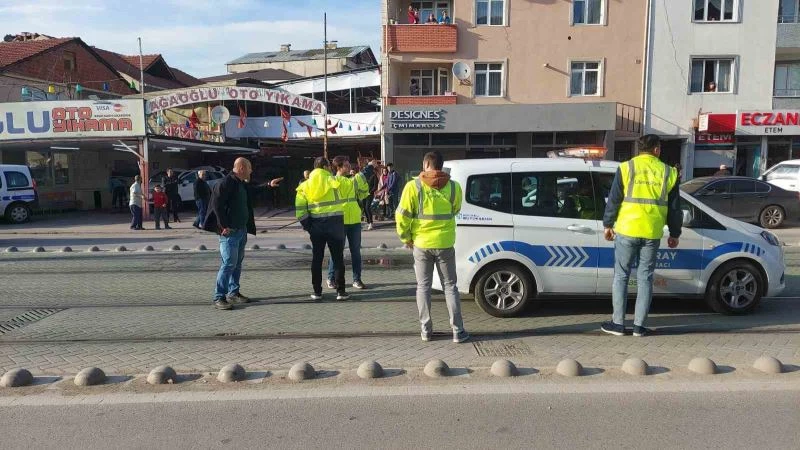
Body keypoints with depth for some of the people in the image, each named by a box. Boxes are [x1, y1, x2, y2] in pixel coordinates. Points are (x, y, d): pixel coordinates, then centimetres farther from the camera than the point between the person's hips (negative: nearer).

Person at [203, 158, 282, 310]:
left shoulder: (242, 184, 14)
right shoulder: (226, 183, -15)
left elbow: (253, 192, 36)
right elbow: (217, 204, -21)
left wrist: (269, 185, 36)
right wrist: (224, 226, -20)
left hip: (242, 230, 10)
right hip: (230, 231, -10)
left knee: (237, 263, 14)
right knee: (229, 263, -10)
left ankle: (233, 293, 24)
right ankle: (219, 297, -4)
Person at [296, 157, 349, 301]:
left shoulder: (306, 185, 6)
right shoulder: (332, 181, -3)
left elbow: (300, 208, 0)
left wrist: (306, 225, 5)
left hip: (316, 225, 3)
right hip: (335, 222, -3)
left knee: (317, 258, 10)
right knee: (338, 258, 4)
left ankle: (317, 292, 12)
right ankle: (340, 291, 5)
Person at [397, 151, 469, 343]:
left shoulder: (414, 186, -8)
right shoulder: (453, 186, -3)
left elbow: (402, 215, -10)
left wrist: (405, 237, 3)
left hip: (421, 243, -1)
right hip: (445, 243, 1)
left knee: (423, 286, 11)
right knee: (450, 286, 10)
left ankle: (426, 330, 15)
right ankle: (458, 331, 11)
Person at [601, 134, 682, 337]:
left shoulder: (626, 168, 0)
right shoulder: (668, 172, 7)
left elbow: (613, 200, -1)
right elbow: (674, 207, 10)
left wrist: (608, 224, 8)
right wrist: (674, 234, 19)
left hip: (627, 231, -2)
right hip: (652, 233, 2)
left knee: (621, 276, 6)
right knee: (645, 278, 9)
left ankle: (618, 323, 8)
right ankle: (639, 325, 12)